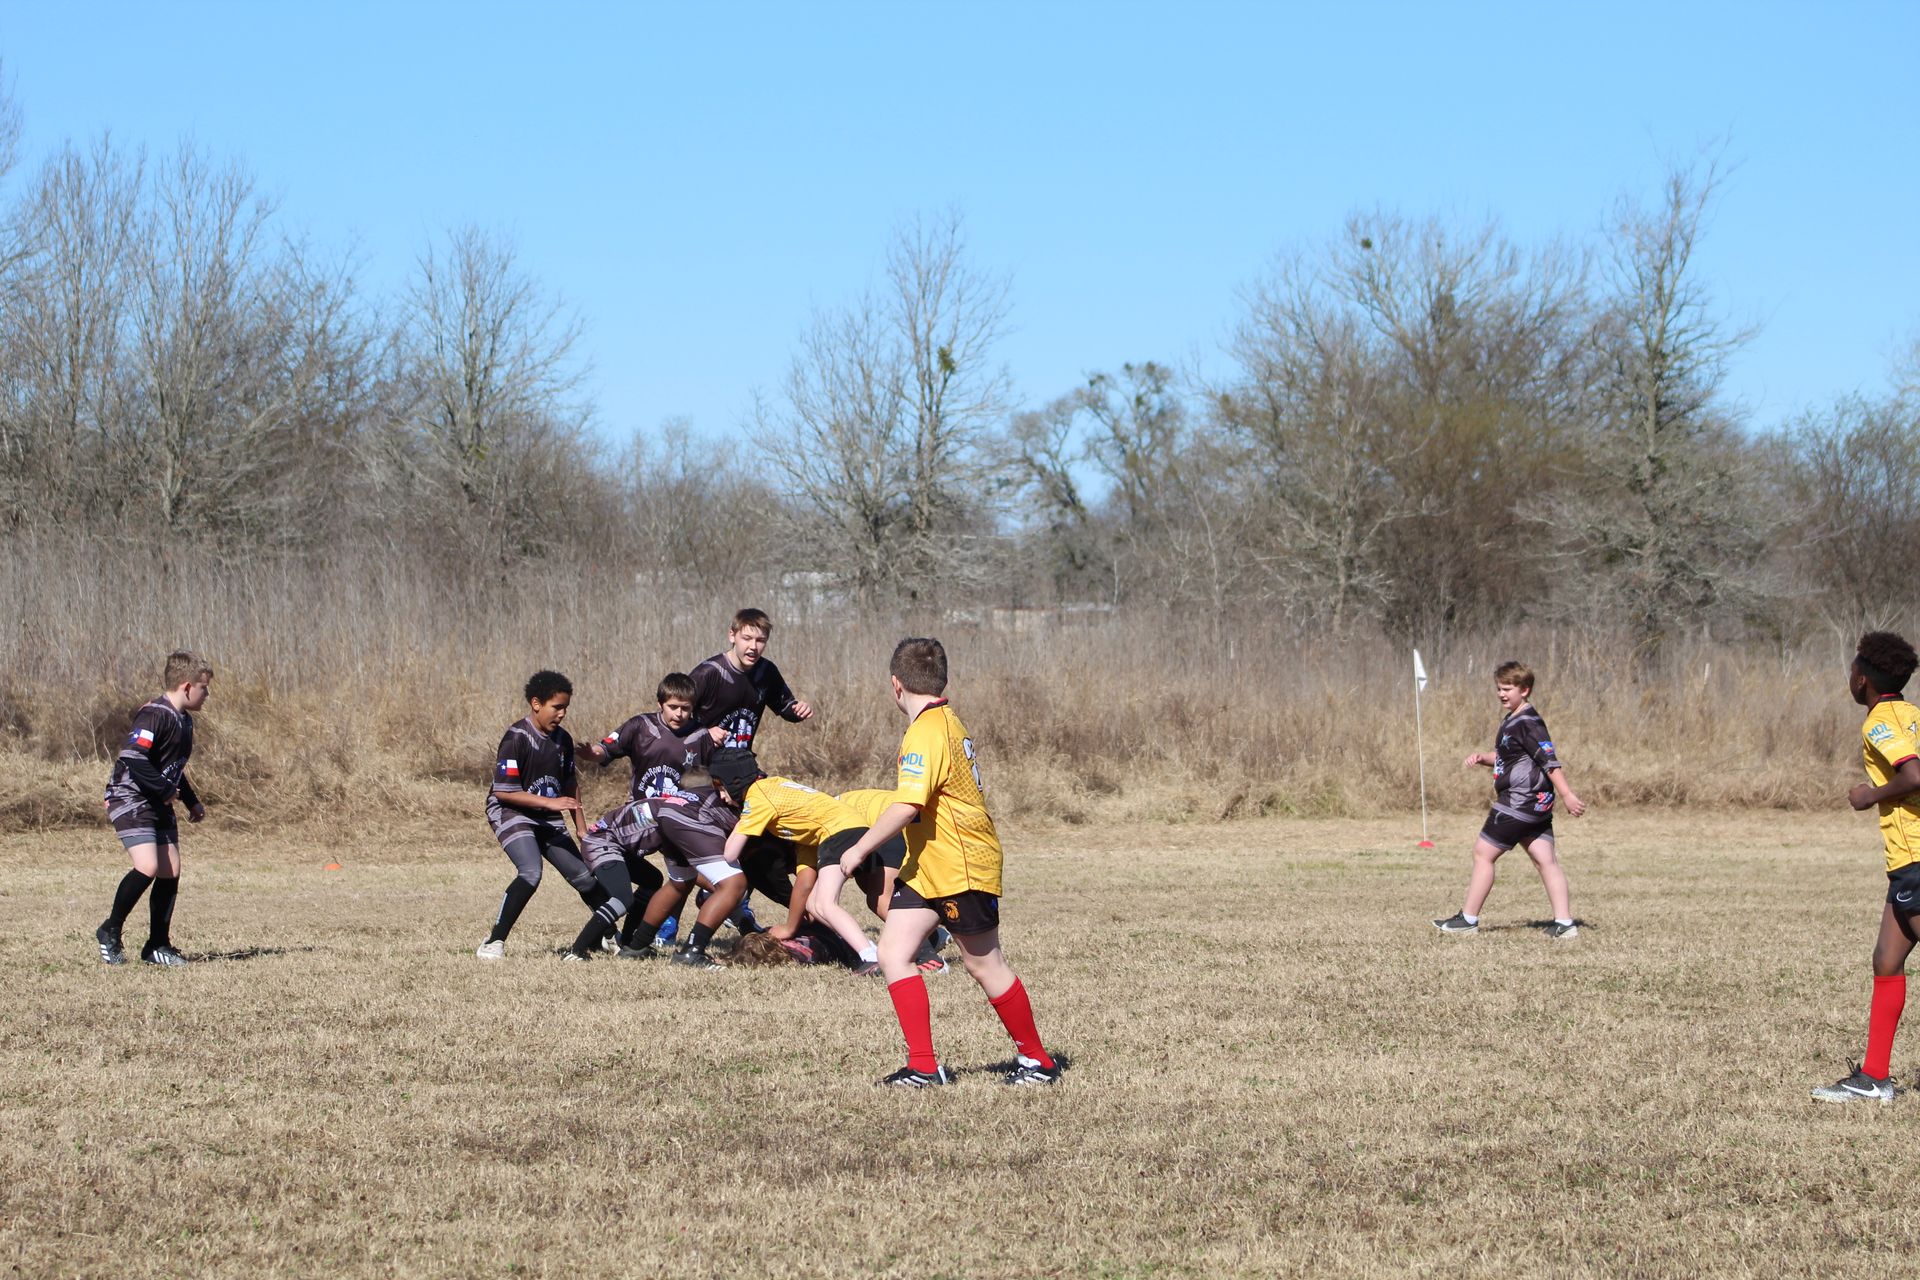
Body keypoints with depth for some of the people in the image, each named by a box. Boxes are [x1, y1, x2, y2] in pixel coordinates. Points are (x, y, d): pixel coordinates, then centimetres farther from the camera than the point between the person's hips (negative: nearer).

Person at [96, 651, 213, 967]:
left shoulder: (184, 721, 14)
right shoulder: (155, 716, -18)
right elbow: (132, 757, -29)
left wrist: (191, 800, 20)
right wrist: (165, 790, -21)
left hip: (160, 805, 10)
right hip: (131, 801, -10)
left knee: (170, 872, 3)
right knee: (148, 868, -21)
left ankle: (158, 946, 11)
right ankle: (109, 932, -4)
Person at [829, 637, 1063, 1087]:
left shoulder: (926, 734, -21)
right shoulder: (948, 722, 11)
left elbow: (906, 807, -30)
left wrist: (859, 850, -22)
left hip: (961, 868, -10)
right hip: (928, 868, 10)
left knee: (984, 965, 3)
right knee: (893, 953, -1)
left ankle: (1037, 1058, 18)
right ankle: (923, 1066, -4)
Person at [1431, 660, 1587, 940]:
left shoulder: (1528, 723, -17)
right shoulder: (1512, 721, 15)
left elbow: (1550, 762, -21)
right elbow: (1505, 757, 27)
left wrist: (1568, 795, -24)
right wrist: (1483, 758, 8)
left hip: (1520, 802, -10)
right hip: (1536, 802, 10)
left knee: (1483, 852, -1)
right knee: (1546, 860, 5)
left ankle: (1468, 920, 6)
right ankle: (1564, 924, 0)